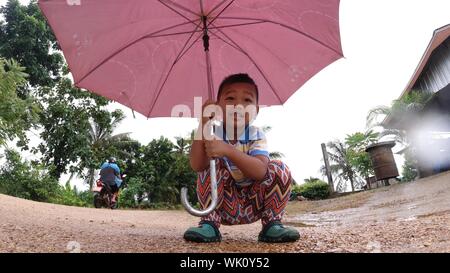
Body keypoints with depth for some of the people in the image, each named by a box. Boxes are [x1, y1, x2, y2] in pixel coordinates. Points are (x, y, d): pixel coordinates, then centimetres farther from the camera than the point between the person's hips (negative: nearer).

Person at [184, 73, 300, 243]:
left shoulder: (256, 136, -13)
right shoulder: (213, 133, -13)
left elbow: (260, 171, -32)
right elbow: (197, 166, -32)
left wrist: (228, 150, -45)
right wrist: (204, 122, -37)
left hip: (253, 205, 0)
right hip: (223, 205, 0)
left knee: (279, 169, -20)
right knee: (212, 164, -24)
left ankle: (272, 224, -9)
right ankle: (210, 223, -15)